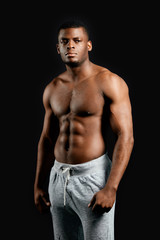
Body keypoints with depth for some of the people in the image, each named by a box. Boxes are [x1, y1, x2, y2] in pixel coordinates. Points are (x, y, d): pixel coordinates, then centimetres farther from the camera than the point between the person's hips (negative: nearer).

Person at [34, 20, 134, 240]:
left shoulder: (108, 82, -9)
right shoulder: (52, 89, 10)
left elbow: (126, 137, -14)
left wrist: (111, 188, -21)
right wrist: (38, 186, 14)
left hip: (93, 177, -6)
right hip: (58, 178, 6)